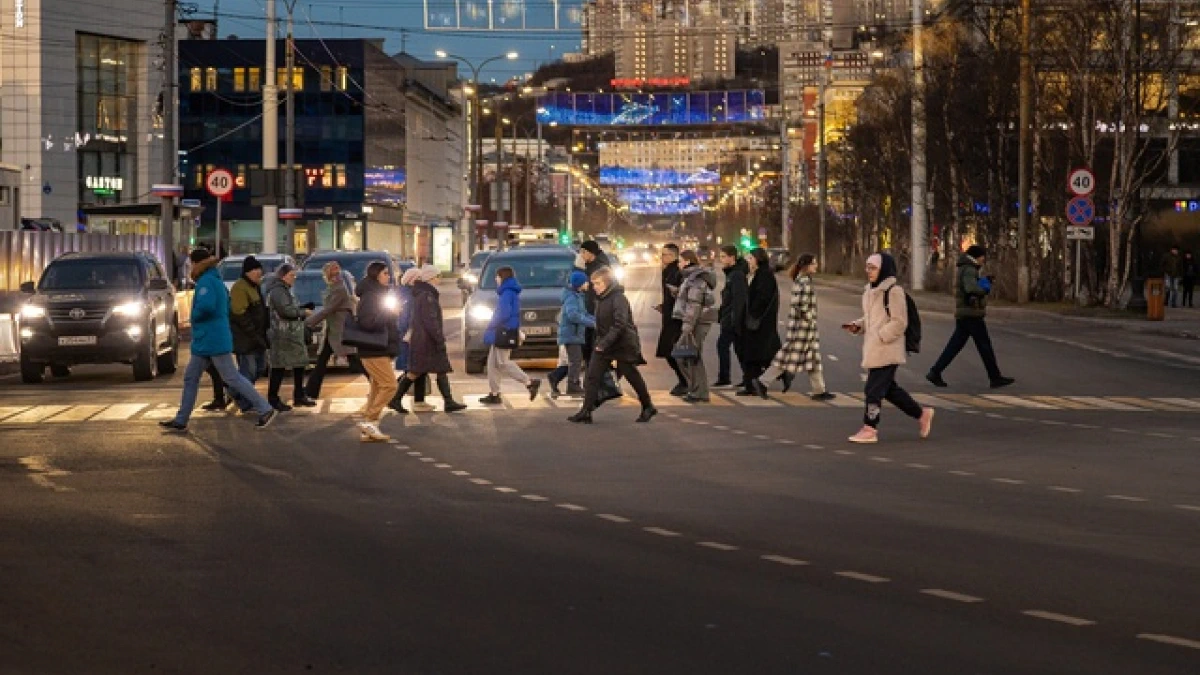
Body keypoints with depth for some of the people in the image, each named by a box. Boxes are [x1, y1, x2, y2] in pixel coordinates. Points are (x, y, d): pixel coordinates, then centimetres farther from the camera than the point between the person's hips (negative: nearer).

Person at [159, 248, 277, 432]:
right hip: (203, 342, 10)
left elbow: (206, 306, -32)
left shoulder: (206, 282, -15)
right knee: (190, 378, 12)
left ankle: (265, 410, -2)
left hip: (214, 341, -10)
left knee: (232, 378, -6)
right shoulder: (216, 281, 15)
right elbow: (226, 308, 21)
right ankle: (181, 420, 15)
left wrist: (195, 316, -12)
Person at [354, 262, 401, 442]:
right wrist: (387, 312, -19)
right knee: (389, 385, -14)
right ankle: (370, 421, -12)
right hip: (373, 351, -10)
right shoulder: (370, 296, -14)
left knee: (377, 389, 9)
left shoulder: (379, 295, 18)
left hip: (380, 351, 10)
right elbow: (367, 322, -25)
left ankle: (369, 431, 10)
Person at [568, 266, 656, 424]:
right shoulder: (601, 300, 9)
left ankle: (648, 407, 24)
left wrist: (605, 343, -28)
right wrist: (599, 342, 10)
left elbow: (619, 324, -26)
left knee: (632, 377, 6)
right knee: (592, 376, -3)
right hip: (603, 344, 8)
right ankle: (586, 412, -5)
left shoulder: (618, 299, -18)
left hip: (623, 345, -8)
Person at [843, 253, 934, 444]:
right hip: (873, 349, 9)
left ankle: (869, 429, 1)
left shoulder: (893, 291, -13)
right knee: (888, 388, 15)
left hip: (887, 351, -9)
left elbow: (899, 322, -16)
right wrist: (857, 326, 6)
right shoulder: (870, 291, 14)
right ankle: (921, 414, 26)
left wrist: (880, 336, -21)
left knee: (874, 389, -7)